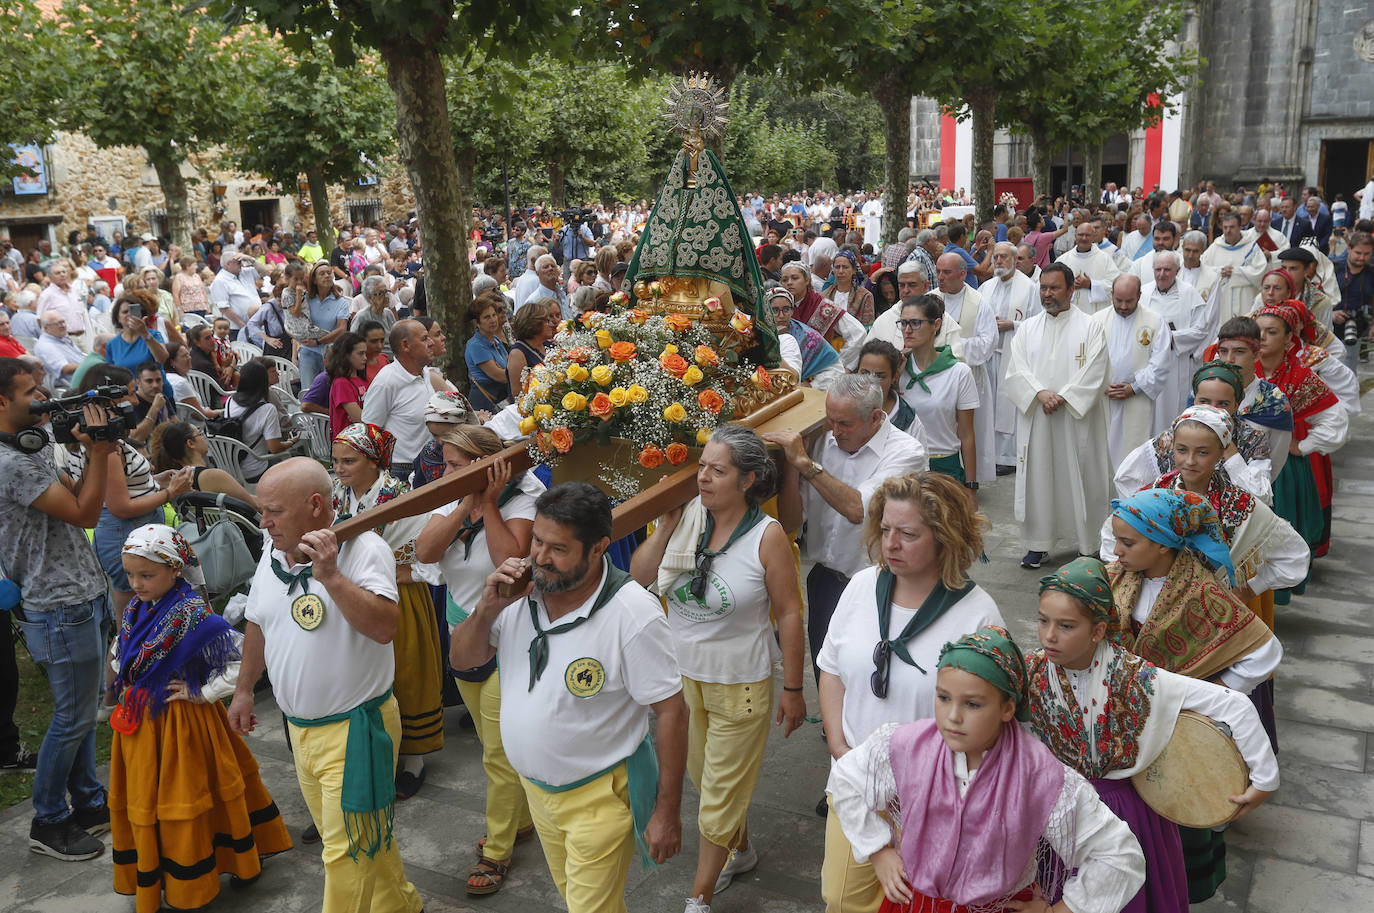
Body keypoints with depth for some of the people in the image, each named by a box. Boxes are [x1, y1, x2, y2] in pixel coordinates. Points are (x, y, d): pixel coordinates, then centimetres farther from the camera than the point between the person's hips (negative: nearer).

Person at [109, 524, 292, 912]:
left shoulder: (193, 615, -22)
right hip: (141, 724, 7)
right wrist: (130, 689, 10)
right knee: (144, 803, 16)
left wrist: (203, 693, -18)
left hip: (182, 723, -7)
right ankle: (152, 882, 34)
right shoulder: (136, 610, 1)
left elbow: (243, 658, -24)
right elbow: (119, 656, 23)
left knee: (180, 803, 4)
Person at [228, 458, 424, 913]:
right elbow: (257, 625, 18)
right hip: (299, 729, 8)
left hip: (354, 730, -7)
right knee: (360, 837, 21)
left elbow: (385, 628, -31)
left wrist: (331, 577, -36)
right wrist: (244, 689, 24)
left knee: (347, 851, 2)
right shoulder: (273, 555, 4)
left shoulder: (364, 548, -19)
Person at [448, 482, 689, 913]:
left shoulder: (634, 614, -27)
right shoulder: (521, 590, -10)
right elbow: (462, 659, 0)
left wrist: (668, 812, -17)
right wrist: (487, 609, -21)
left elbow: (671, 711, -21)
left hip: (600, 796, -6)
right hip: (535, 785, 6)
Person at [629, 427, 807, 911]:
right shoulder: (687, 517, -8)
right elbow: (639, 577, -8)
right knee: (704, 775, 24)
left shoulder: (767, 536, -18)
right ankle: (740, 850, 51)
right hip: (683, 675, 5)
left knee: (721, 793, 9)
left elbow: (788, 614, -12)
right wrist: (665, 525, -18)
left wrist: (792, 690, -9)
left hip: (740, 684, -5)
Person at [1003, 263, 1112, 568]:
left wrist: (1062, 398, -17)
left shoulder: (1089, 327, 1)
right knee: (1037, 474, 4)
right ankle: (1038, 543, 14)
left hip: (1076, 417, -3)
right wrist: (1041, 393, -16)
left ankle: (1087, 545, 13)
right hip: (1035, 418, 3)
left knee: (1078, 475, 2)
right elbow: (1017, 370, 0)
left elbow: (1093, 374, -7)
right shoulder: (1028, 328, 10)